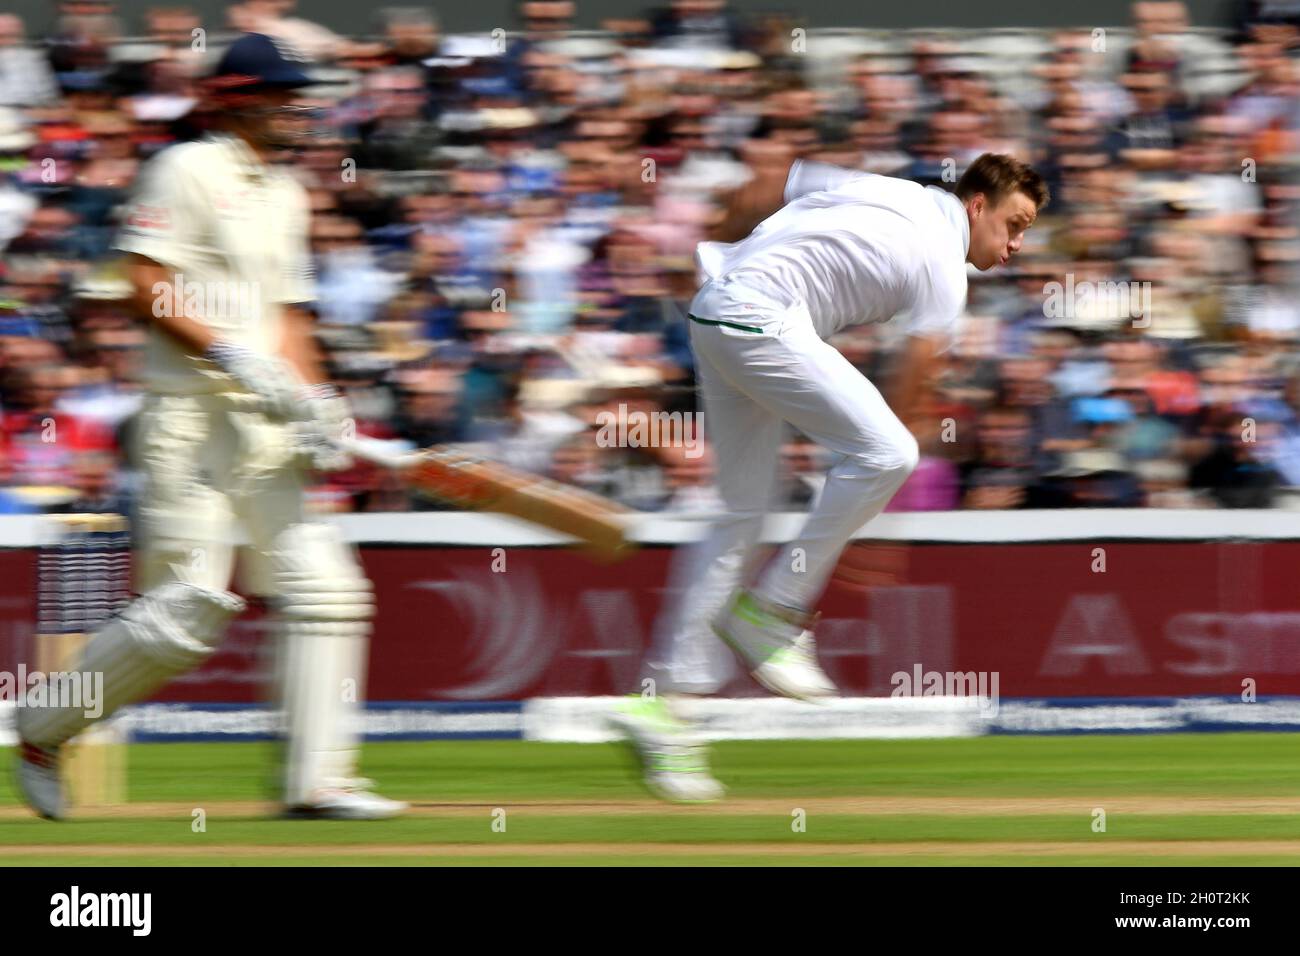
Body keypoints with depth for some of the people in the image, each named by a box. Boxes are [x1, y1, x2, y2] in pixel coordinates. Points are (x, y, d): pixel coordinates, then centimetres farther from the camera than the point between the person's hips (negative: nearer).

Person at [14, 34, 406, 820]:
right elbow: (147, 286, -13)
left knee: (325, 590, -2)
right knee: (185, 606, -11)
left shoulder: (286, 195, 19)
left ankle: (318, 778, -1)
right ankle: (44, 733, 7)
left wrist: (316, 401, 7)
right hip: (192, 412, -8)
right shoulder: (189, 171, -6)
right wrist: (229, 352, -20)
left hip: (268, 422, 8)